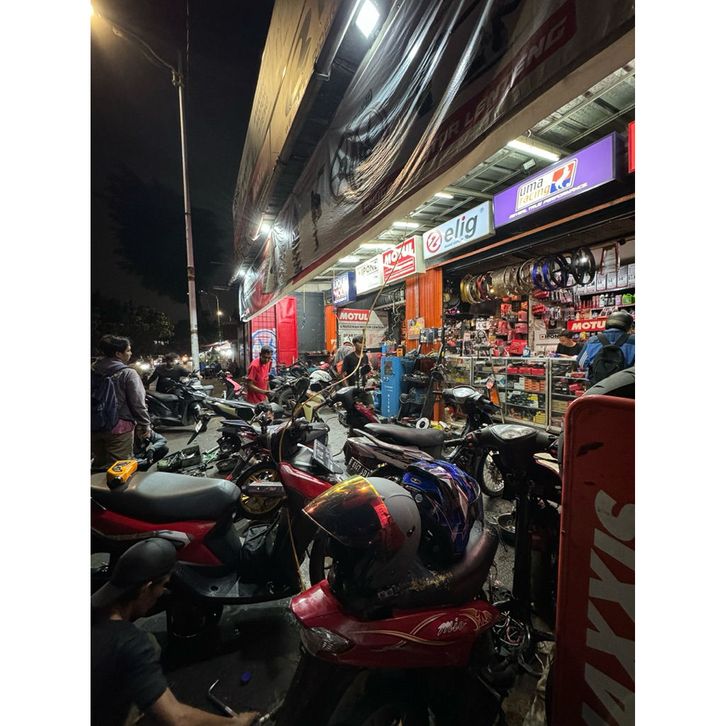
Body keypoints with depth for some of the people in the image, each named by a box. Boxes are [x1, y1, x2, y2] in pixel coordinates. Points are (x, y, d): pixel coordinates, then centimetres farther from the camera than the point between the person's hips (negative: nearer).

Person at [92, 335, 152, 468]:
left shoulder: (93, 370, 3)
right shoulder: (128, 373, -14)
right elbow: (138, 403, -14)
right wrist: (146, 425, -5)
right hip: (120, 427, -6)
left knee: (99, 463, 21)